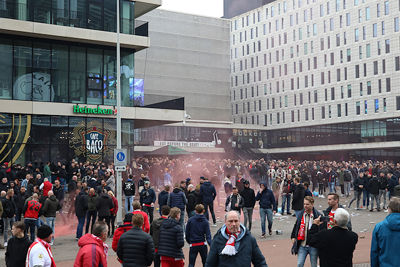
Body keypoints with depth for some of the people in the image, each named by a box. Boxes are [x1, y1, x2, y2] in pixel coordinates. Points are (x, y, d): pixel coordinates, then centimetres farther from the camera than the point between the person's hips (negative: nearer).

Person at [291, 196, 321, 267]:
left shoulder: (318, 215, -8)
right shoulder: (300, 215, 5)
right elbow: (296, 226, 15)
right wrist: (293, 237, 10)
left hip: (313, 246, -3)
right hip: (302, 246, 3)